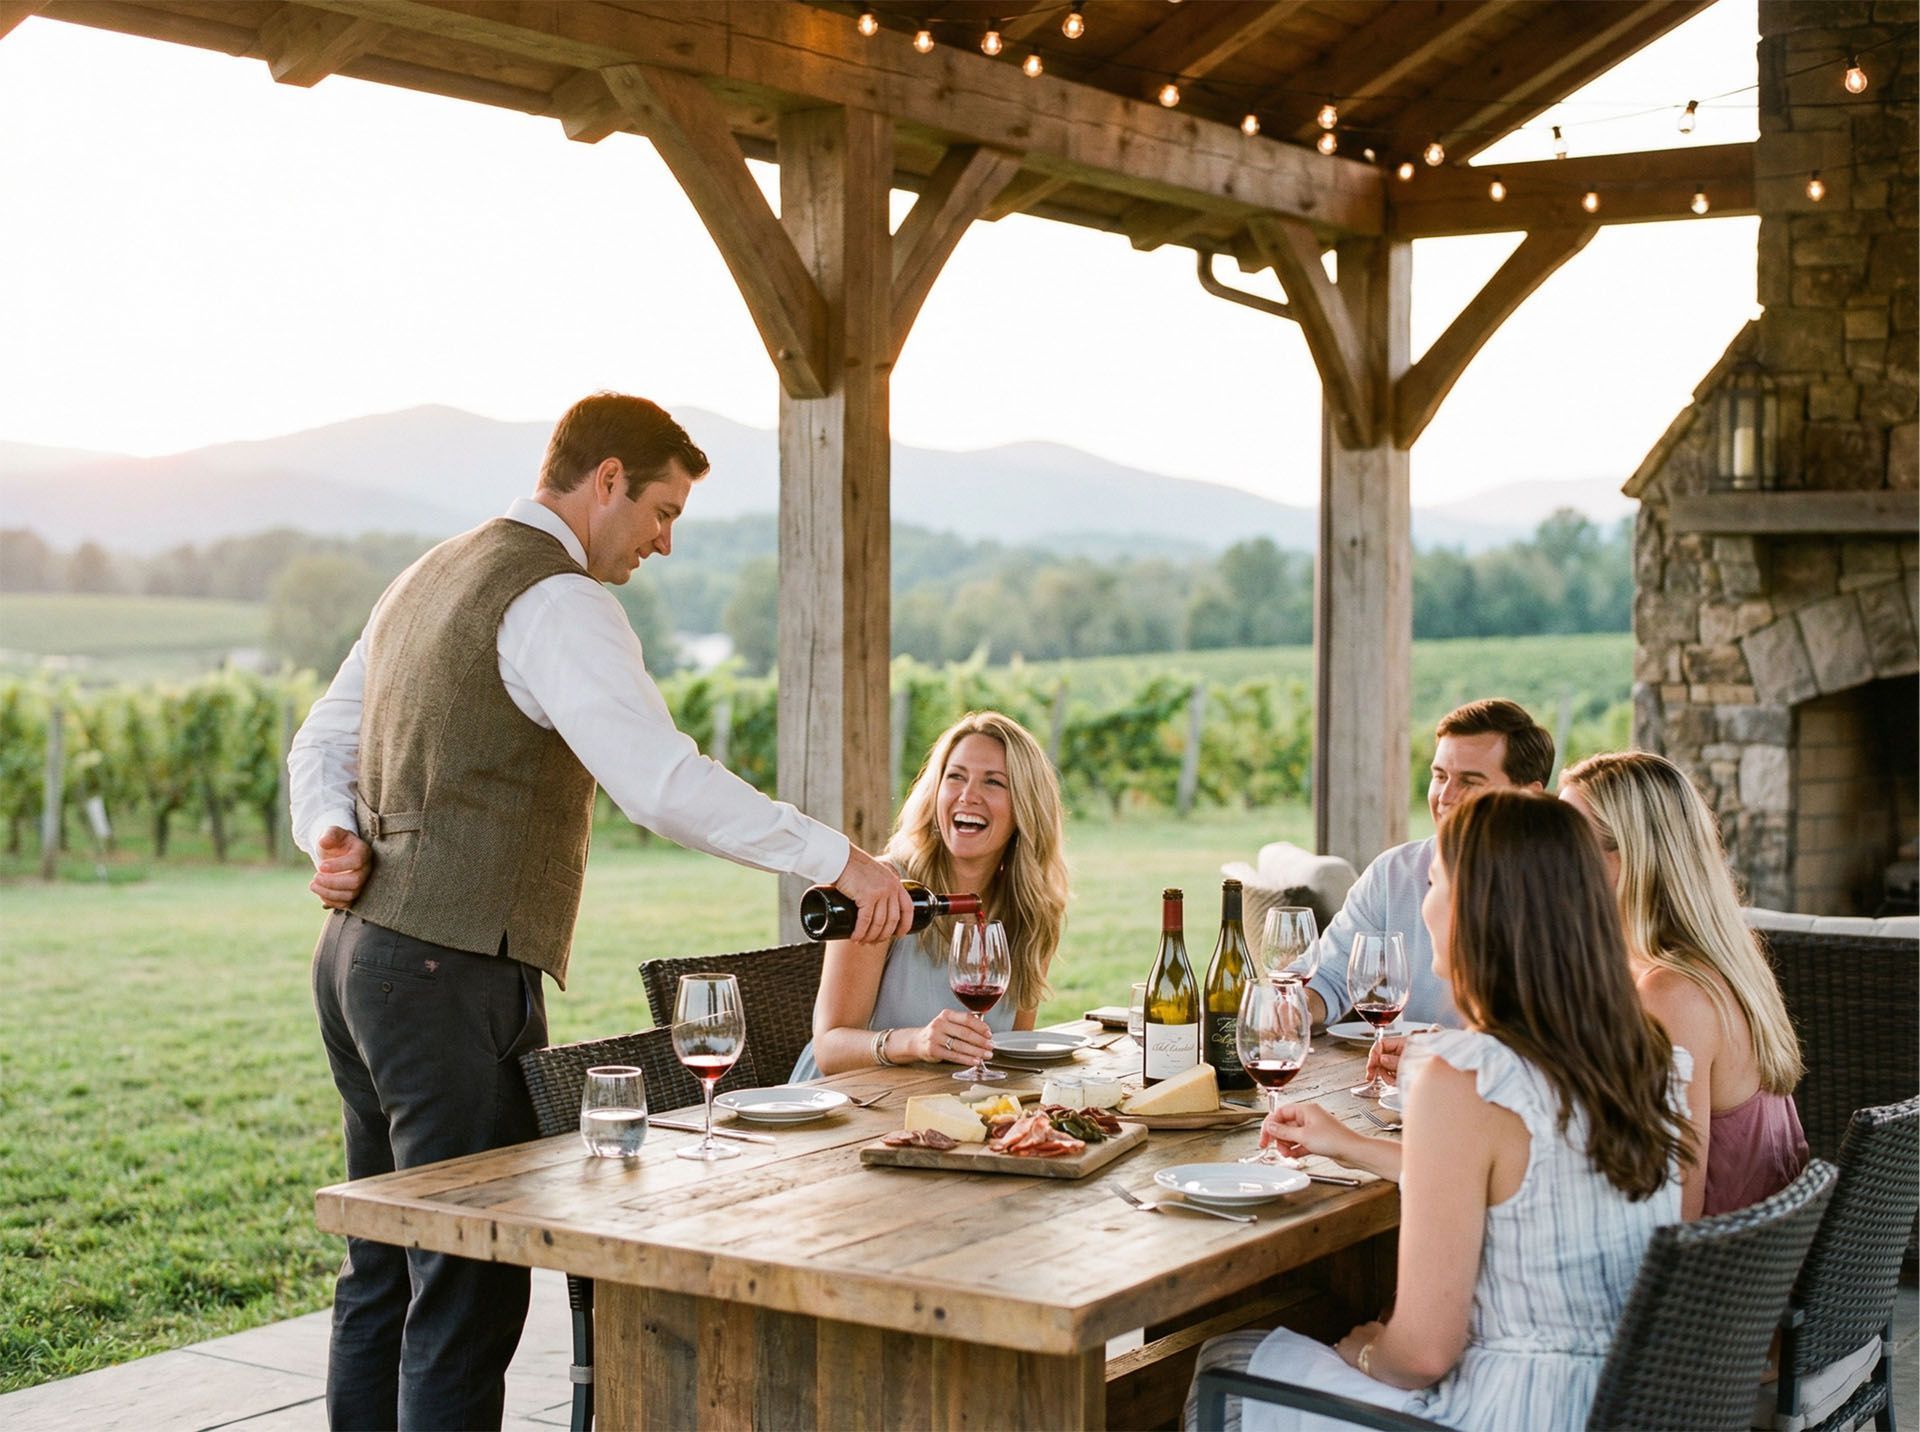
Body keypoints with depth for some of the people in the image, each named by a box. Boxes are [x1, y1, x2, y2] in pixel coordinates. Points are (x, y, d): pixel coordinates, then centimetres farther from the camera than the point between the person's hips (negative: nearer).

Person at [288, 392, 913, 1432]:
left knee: (384, 1273, 17)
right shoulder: (558, 601, -13)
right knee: (470, 1287, -5)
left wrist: (334, 839, 1)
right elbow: (666, 786, -25)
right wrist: (838, 859, -21)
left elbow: (321, 745, 20)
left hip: (360, 950, 10)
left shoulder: (430, 578, 18)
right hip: (452, 975, -10)